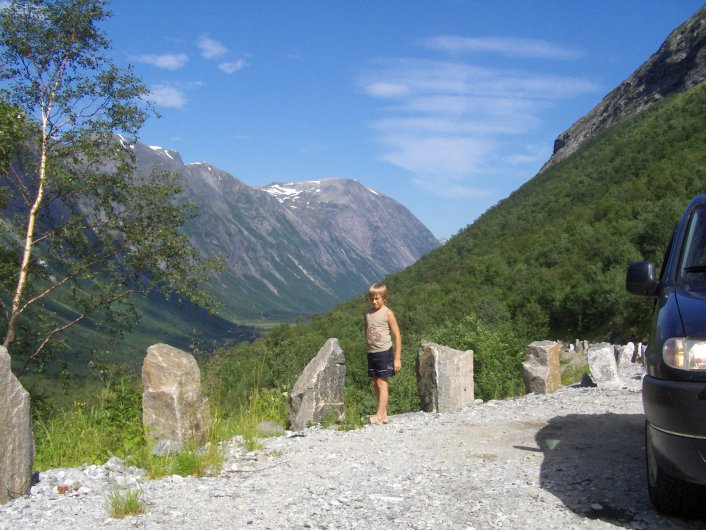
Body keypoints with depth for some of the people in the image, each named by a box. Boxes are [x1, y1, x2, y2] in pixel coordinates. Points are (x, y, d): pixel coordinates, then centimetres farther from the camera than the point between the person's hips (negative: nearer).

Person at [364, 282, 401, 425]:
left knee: (382, 382, -7)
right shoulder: (367, 312, 7)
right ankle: (384, 414, 17)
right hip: (371, 353, 6)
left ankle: (379, 415, -7)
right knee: (375, 383, 8)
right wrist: (368, 347, 11)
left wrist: (397, 358, -9)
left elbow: (397, 336, -7)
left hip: (384, 352, -6)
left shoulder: (387, 313, -8)